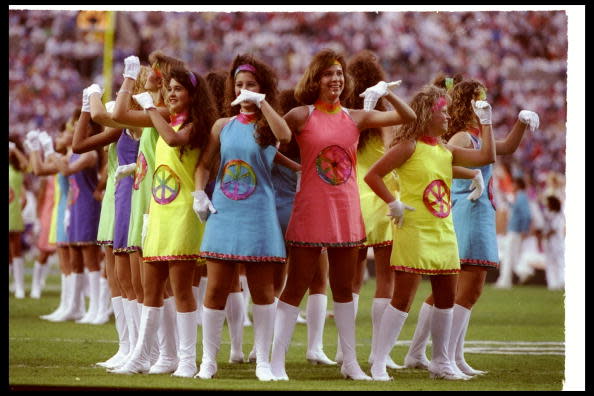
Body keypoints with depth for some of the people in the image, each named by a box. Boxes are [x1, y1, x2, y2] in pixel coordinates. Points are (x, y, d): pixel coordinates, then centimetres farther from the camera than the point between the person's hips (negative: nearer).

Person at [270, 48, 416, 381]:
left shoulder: (356, 118, 7)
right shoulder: (302, 116, -4)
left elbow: (408, 118, 7)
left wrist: (387, 93, -6)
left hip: (347, 209, 4)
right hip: (311, 210, -4)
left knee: (344, 288, 11)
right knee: (296, 286, -3)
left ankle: (351, 362, 18)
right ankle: (277, 362, -1)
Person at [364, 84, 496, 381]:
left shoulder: (447, 151, 12)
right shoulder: (409, 146, -8)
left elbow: (486, 157, 5)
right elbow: (372, 175, -10)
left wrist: (485, 122, 8)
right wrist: (394, 204, -14)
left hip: (444, 234, 7)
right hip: (415, 232, -7)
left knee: (446, 299, 11)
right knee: (403, 298, -9)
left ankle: (441, 363, 23)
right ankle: (379, 364, -6)